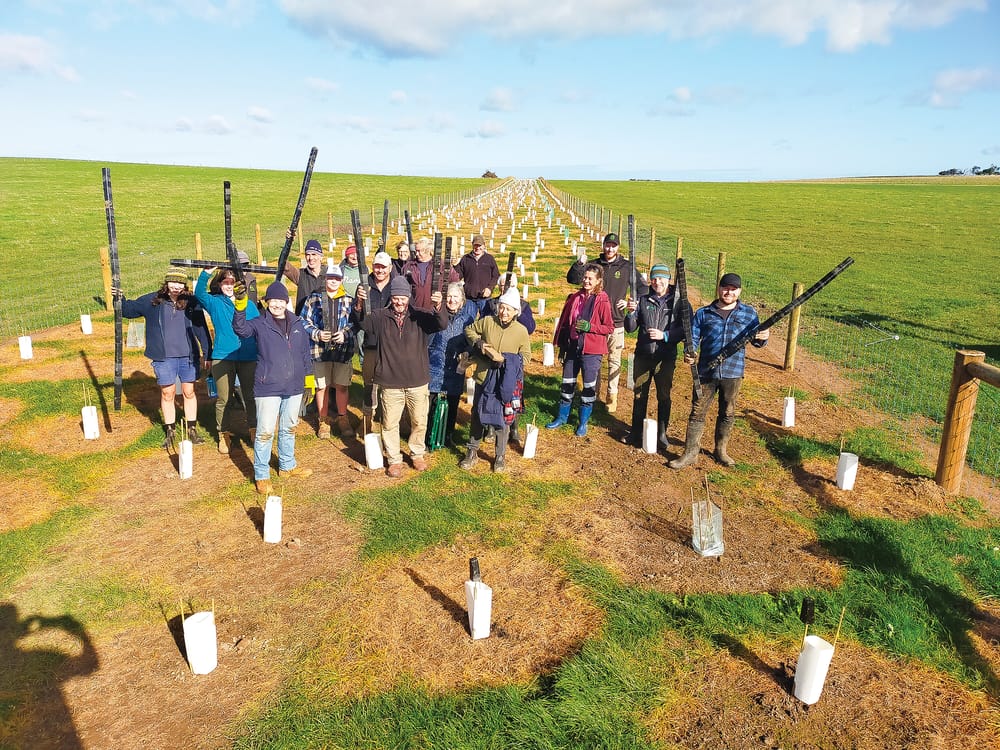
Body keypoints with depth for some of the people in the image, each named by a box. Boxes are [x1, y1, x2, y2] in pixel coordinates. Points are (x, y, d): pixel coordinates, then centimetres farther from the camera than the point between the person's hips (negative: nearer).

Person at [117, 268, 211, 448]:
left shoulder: (192, 302, -1)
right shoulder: (153, 300, 1)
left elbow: (202, 329, 1)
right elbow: (130, 310, 13)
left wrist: (207, 354, 1)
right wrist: (121, 299, -8)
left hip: (188, 356, 0)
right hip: (164, 358, 0)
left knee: (189, 392, 8)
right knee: (167, 394, 8)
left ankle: (192, 430, 21)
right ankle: (170, 431, 22)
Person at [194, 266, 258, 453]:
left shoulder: (249, 304, 12)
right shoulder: (215, 303, 6)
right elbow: (199, 293, -14)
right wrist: (206, 273, -26)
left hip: (249, 358, 2)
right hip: (222, 358, -1)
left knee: (251, 396, 8)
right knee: (224, 399, 3)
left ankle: (254, 430, 23)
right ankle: (223, 434, 17)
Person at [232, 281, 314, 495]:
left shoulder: (297, 324, 7)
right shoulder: (260, 324, -5)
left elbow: (305, 354, 12)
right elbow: (241, 329, -26)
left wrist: (309, 381, 11)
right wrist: (240, 305, -42)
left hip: (294, 387, 4)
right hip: (268, 388, -4)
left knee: (289, 429, 19)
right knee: (265, 432, -2)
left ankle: (287, 466, 36)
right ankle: (261, 475, 12)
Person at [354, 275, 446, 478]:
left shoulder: (420, 316, -2)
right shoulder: (380, 316, -1)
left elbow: (442, 324, -17)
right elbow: (362, 322, -15)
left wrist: (438, 307, -39)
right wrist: (359, 304, -37)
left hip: (417, 381, 1)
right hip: (390, 382, 0)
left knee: (420, 422, 14)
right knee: (390, 423, 8)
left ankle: (417, 454, 36)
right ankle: (394, 460, 24)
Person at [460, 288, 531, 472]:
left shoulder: (521, 331, -8)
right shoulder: (486, 322, -5)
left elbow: (526, 357, -5)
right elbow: (469, 330, 13)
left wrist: (503, 359, -18)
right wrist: (478, 342, -7)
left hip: (506, 382, -1)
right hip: (484, 378, 2)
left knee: (503, 419, 9)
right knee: (477, 415, 13)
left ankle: (501, 456, 26)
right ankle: (472, 452, 30)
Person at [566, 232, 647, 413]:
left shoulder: (626, 267, 2)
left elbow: (642, 288, 9)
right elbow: (572, 279, -3)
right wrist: (579, 264, -20)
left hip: (616, 323, -1)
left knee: (614, 361, 6)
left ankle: (612, 396, 16)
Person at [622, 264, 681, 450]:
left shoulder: (679, 302, -2)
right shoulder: (643, 300, 4)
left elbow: (686, 329, -4)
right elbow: (630, 328, 2)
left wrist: (665, 335, -17)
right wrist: (631, 312, -16)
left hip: (666, 358, -2)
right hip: (643, 356, 2)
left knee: (664, 396, 9)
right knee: (639, 395, 11)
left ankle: (661, 433, 22)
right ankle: (636, 432, 23)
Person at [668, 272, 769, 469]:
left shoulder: (749, 313, 6)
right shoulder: (703, 313, 3)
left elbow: (755, 340, 9)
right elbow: (693, 337, 1)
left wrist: (762, 338, -15)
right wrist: (689, 354, -19)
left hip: (733, 373, 1)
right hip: (706, 372, -1)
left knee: (727, 414, 14)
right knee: (697, 413, 2)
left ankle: (721, 450, 30)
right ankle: (690, 453, 10)